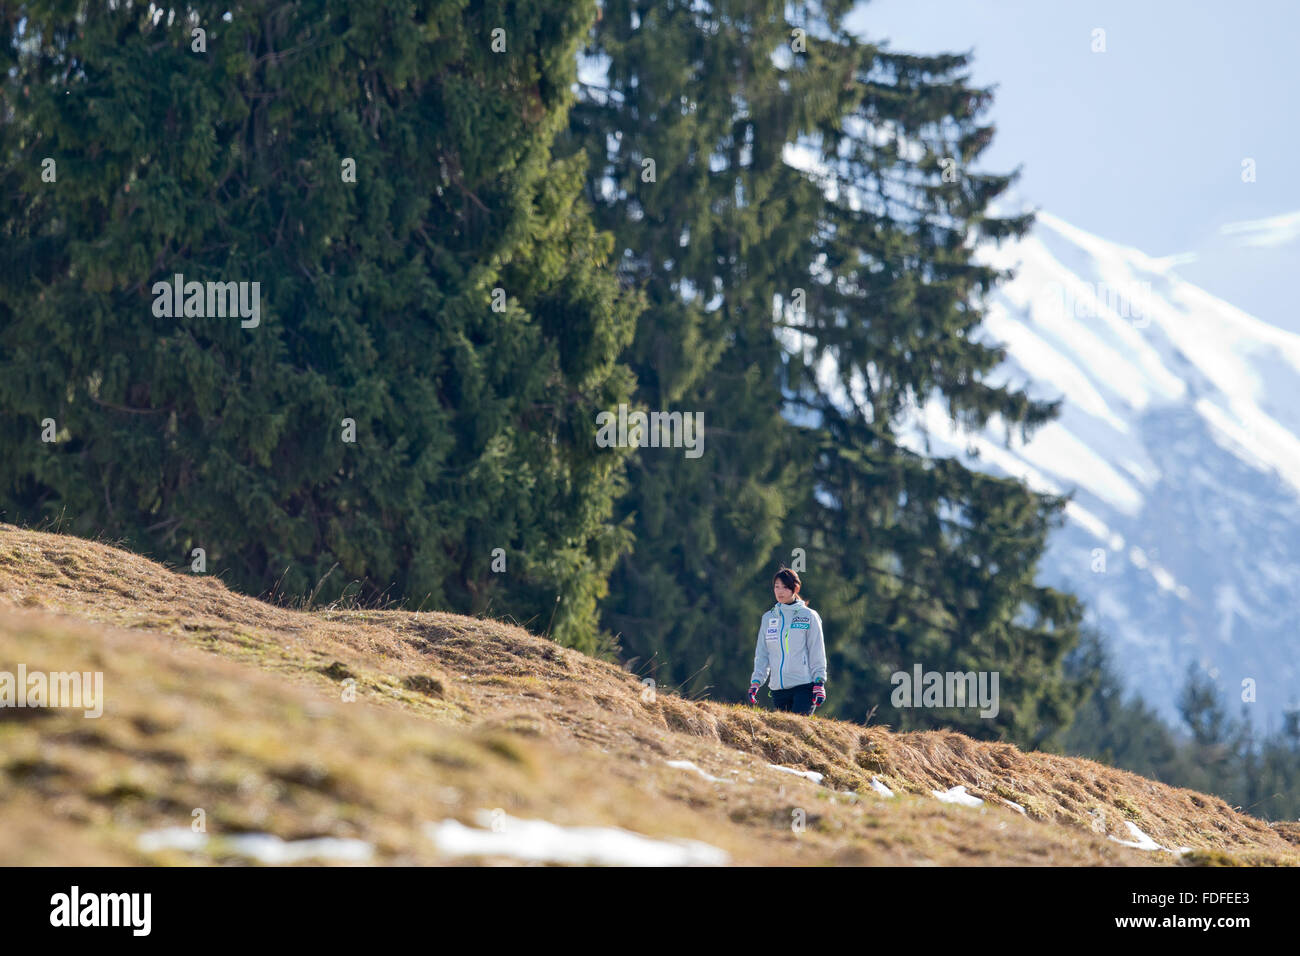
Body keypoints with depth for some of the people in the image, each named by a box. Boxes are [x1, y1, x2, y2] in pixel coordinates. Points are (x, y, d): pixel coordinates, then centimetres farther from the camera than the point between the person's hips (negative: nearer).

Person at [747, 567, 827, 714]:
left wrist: (819, 684, -7)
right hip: (777, 688, 4)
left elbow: (817, 653, 1)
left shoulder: (809, 616, 2)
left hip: (804, 685, -4)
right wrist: (756, 681, 4)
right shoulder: (768, 618, 14)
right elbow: (762, 654, 16)